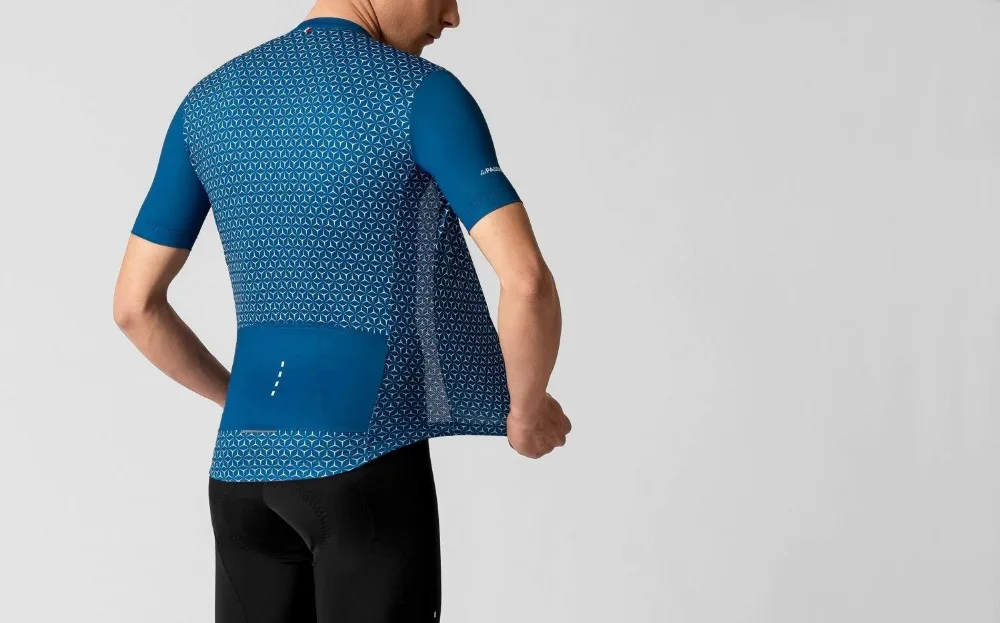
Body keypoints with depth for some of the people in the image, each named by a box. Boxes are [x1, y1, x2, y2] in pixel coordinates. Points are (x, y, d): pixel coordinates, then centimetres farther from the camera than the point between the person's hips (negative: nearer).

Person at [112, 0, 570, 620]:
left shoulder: (210, 101, 10)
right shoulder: (424, 94, -8)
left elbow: (135, 304, 12)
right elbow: (525, 278, -19)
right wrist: (529, 408, 0)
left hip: (242, 461, 6)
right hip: (363, 458, -6)